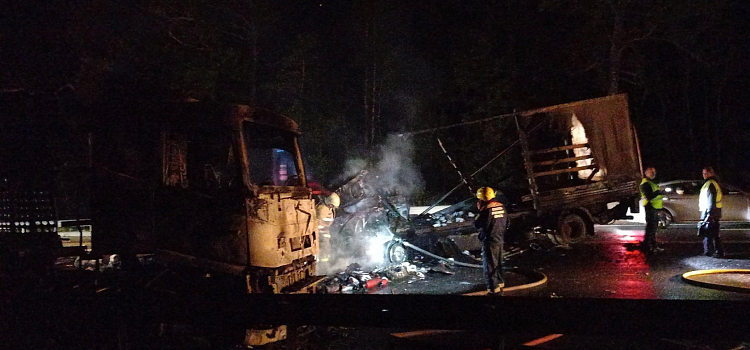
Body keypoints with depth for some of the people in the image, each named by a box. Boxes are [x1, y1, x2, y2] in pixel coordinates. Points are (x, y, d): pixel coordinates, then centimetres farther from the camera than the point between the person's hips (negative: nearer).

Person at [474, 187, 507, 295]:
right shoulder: (501, 207, 3)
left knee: (490, 266, -1)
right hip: (499, 239, 8)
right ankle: (500, 284, 31)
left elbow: (477, 225, -13)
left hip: (489, 242, -8)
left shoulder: (487, 210, -21)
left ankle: (494, 290, 1)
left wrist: (480, 211, -4)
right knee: (498, 264, 21)